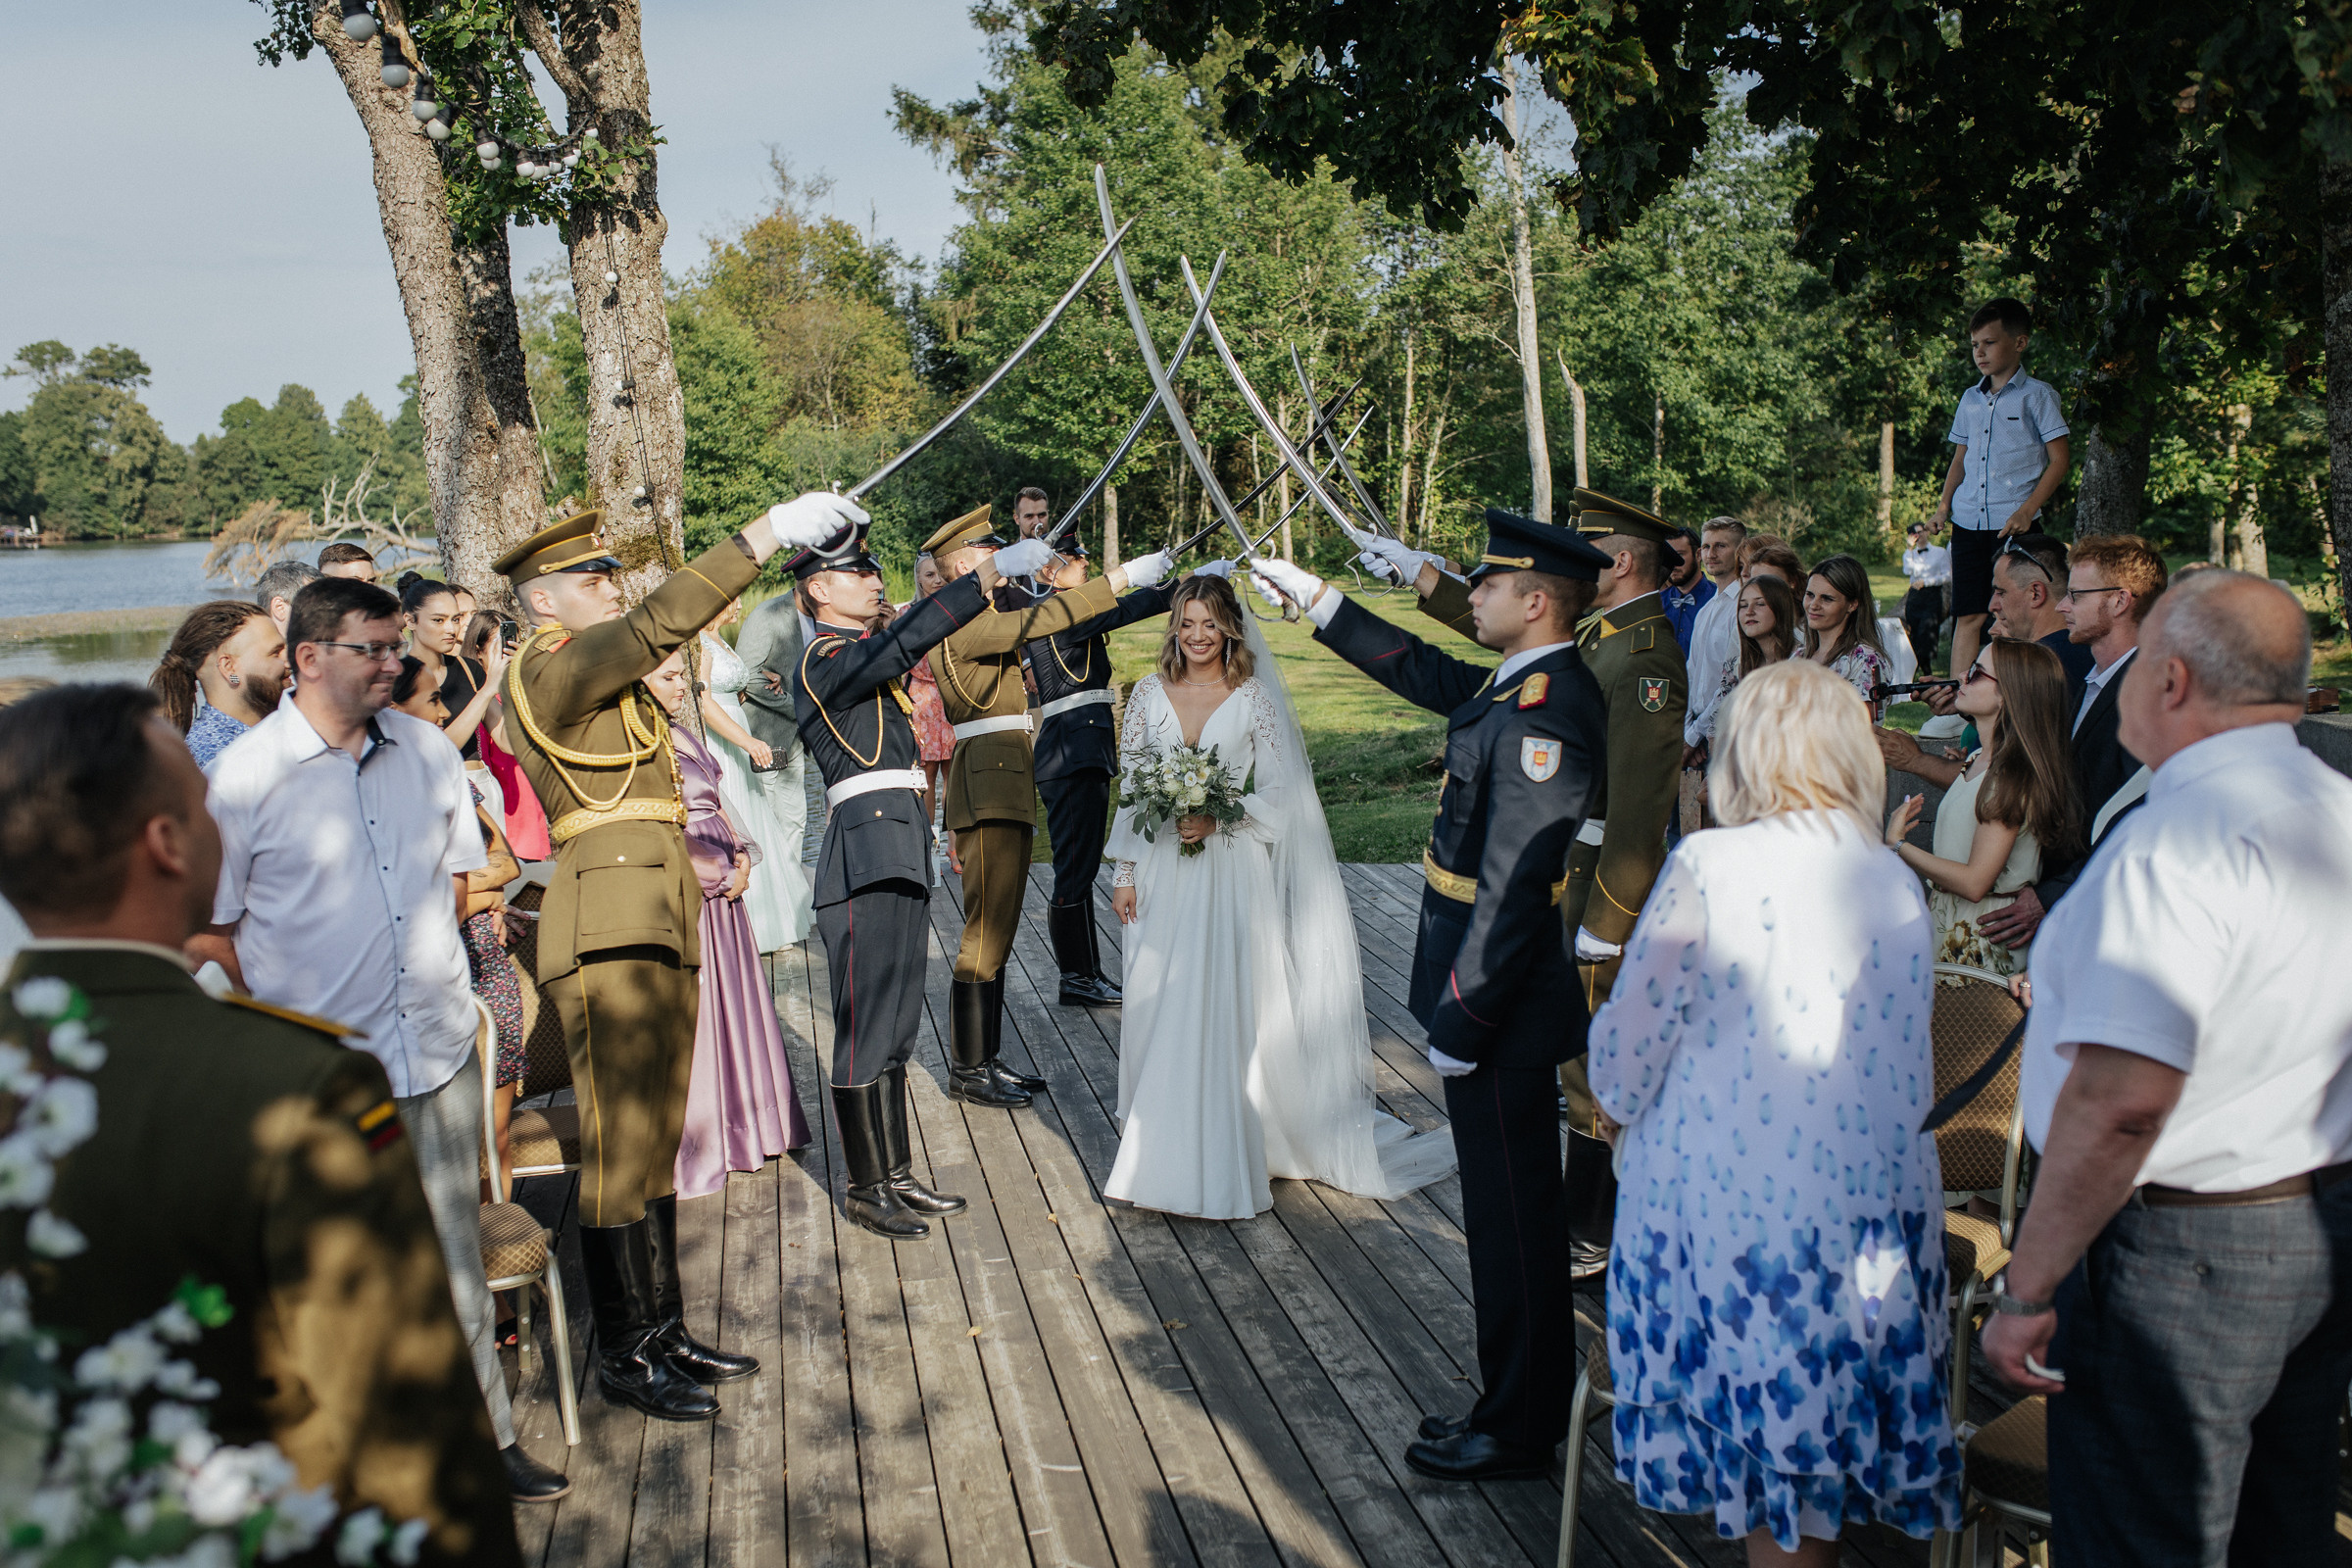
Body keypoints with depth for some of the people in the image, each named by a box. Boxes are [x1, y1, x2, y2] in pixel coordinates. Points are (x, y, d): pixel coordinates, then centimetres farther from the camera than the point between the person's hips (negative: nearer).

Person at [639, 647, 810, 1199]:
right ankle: (690, 1152, 10)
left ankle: (739, 1126, 27)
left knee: (734, 1012, 15)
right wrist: (723, 872, -11)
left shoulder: (681, 733, 13)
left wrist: (742, 855, 2)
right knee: (688, 1016, -1)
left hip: (719, 893, 9)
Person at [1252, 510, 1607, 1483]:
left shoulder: (1542, 711, -23)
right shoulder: (1518, 683, 7)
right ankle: (1533, 1380, 36)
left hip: (1504, 997, -10)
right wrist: (1313, 597, 27)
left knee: (1509, 1204, 2)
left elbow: (1511, 888, -26)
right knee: (1511, 1198, 21)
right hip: (1506, 989, 10)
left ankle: (1516, 1428, 16)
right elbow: (1425, 673, 25)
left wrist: (1462, 1021, -22)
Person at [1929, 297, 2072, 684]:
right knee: (1967, 615, 1)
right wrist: (1944, 504, 11)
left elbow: (2058, 462, -2)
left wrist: (2027, 510, -13)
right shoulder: (1970, 399, 16)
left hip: (2014, 524, -4)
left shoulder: (2037, 395, 0)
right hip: (1968, 522, 4)